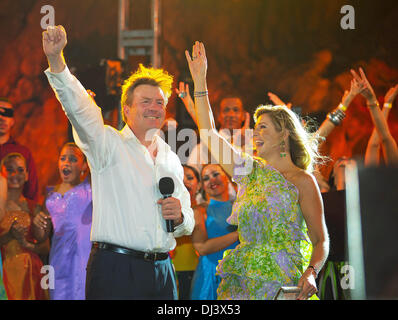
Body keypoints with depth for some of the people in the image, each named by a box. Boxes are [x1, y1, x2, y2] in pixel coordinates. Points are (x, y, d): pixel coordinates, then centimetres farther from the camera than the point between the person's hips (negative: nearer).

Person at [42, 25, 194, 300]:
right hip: (115, 269, -5)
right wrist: (56, 60, -31)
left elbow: (188, 224, 25)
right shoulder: (109, 143, 3)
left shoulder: (171, 159, 19)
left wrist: (180, 217, 1)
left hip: (161, 272, 5)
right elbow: (79, 108, -16)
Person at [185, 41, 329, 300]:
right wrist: (200, 81, 11)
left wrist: (311, 273, -22)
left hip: (282, 285, -5)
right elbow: (210, 133, 14)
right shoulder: (250, 171, 12)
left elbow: (321, 240, -3)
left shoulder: (302, 181, -2)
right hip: (242, 283, 5)